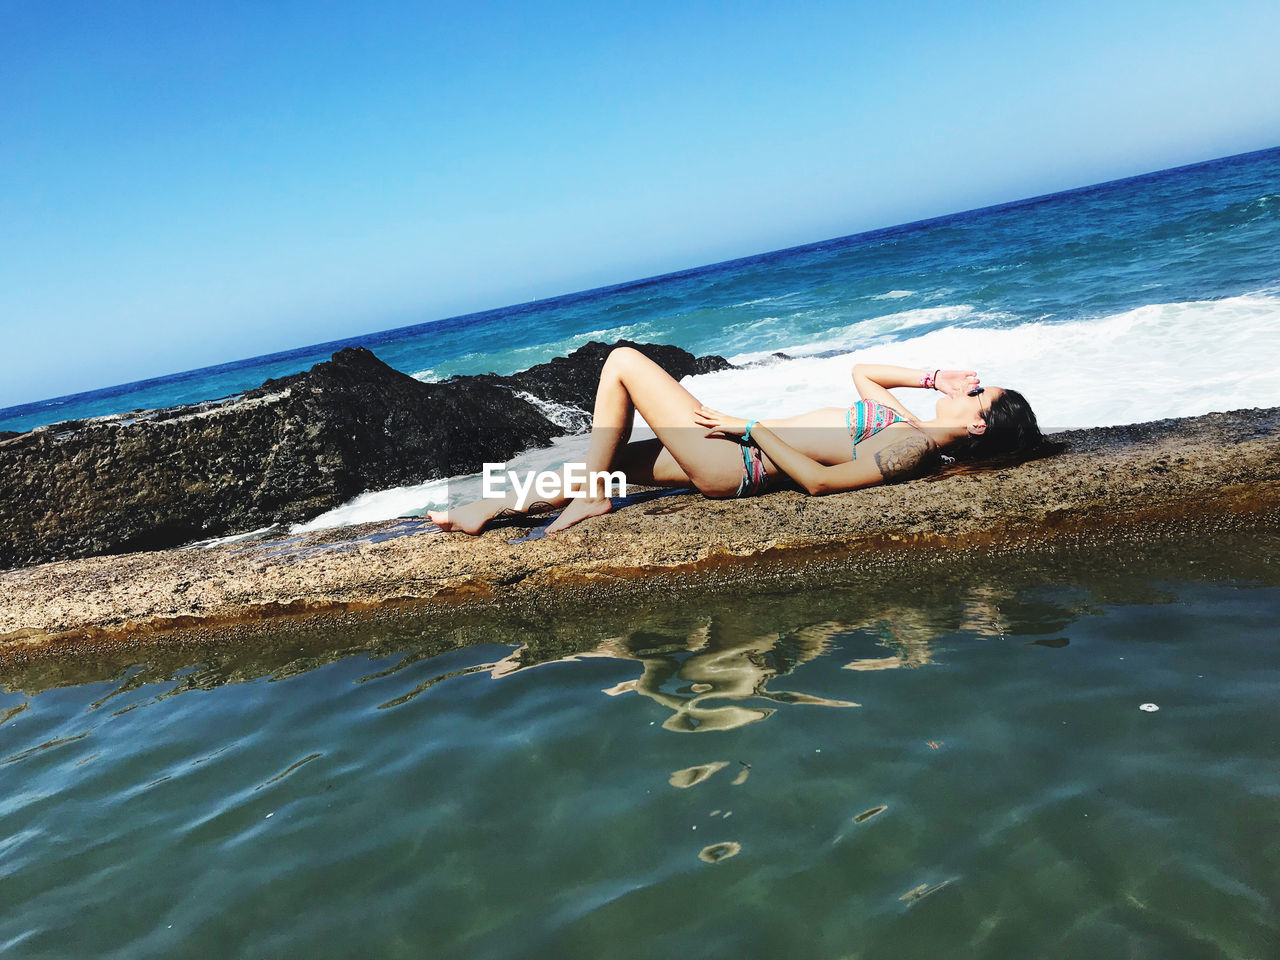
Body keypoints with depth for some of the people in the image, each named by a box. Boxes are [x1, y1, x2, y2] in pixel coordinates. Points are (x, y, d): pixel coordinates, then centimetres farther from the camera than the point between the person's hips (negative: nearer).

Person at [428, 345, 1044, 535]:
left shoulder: (912, 448, -18)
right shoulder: (912, 430, 10)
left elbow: (818, 480, -26)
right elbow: (860, 370, 26)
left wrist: (748, 428, -21)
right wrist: (932, 378, 13)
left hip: (736, 464, -9)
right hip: (744, 455, 9)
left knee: (623, 360, -6)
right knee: (610, 458, 15)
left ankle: (591, 498, 2)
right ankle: (493, 507, 26)